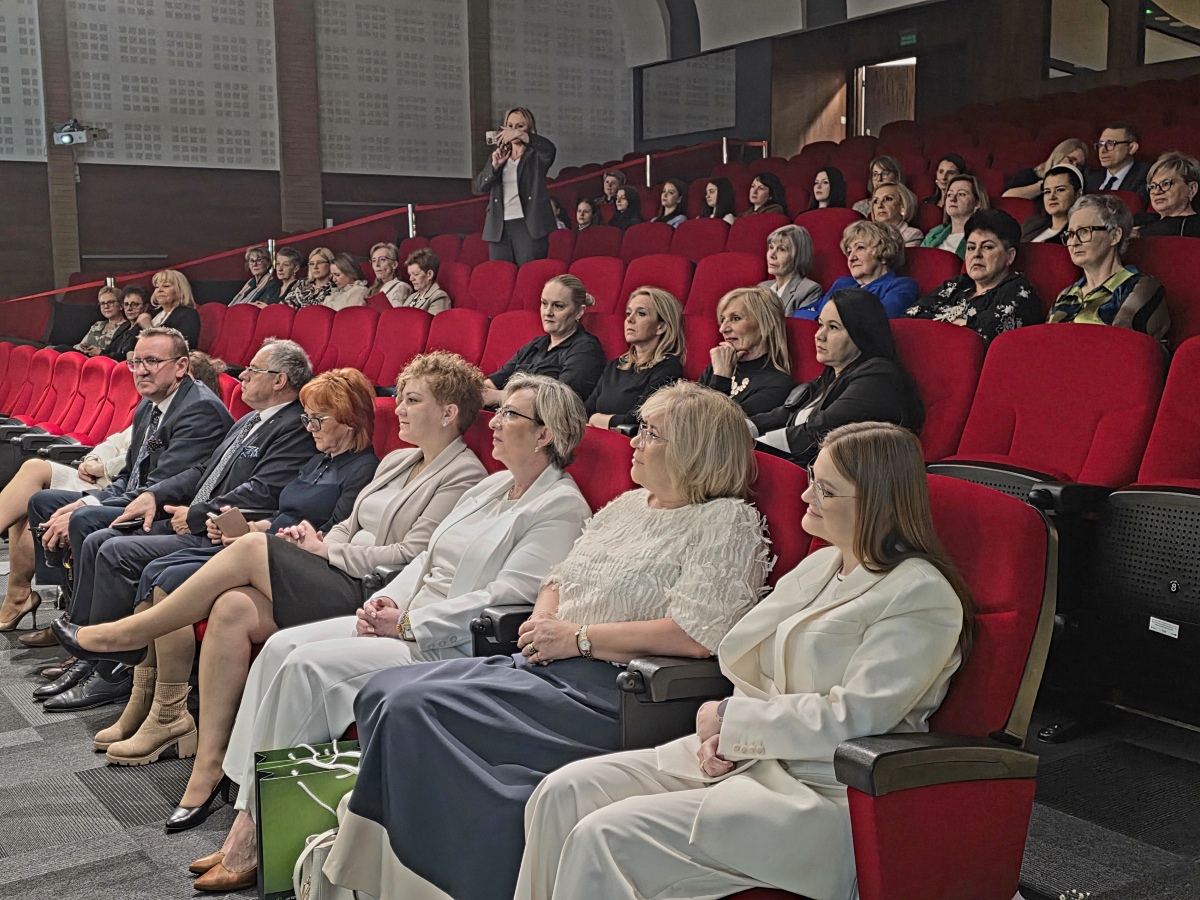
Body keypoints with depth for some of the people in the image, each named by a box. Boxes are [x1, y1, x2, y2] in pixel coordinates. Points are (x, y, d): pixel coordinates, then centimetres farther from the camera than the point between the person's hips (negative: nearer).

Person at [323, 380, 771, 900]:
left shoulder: (729, 521, -5)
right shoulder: (627, 505, 20)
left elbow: (695, 637, -18)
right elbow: (559, 580, 26)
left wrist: (578, 637, -12)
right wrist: (543, 622, 2)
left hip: (606, 689, -9)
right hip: (543, 666, 9)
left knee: (416, 708, -21)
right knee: (384, 692, -9)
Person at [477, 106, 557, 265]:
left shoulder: (536, 155, 6)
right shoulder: (499, 154, 19)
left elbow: (550, 149, -18)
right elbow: (480, 186, 11)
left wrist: (521, 135, -32)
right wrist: (495, 165, -7)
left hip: (529, 225, -4)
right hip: (499, 227, 4)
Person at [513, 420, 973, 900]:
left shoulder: (923, 598, -11)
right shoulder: (820, 564, 15)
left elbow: (852, 719, -18)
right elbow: (743, 660, 16)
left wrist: (728, 718, -11)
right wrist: (725, 733, -5)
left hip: (820, 793, -8)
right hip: (743, 755, 8)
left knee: (604, 837, -22)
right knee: (563, 792, -6)